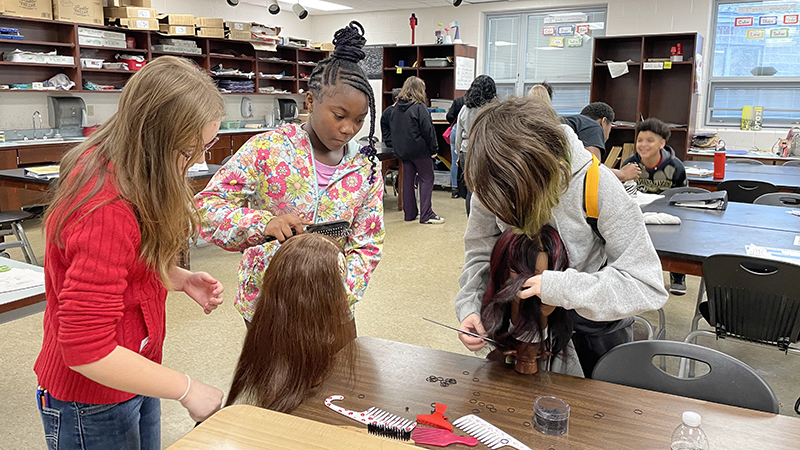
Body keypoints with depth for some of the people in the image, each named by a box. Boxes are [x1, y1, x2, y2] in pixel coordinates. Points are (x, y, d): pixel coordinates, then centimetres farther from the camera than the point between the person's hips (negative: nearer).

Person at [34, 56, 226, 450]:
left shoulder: (120, 166, -4)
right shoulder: (106, 212, -32)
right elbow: (85, 350, -30)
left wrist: (183, 280, -7)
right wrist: (186, 390, -21)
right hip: (92, 405, -8)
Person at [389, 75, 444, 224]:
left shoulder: (397, 107, 7)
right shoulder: (419, 107, -15)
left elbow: (393, 128, 14)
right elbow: (428, 130, -16)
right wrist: (434, 149, -9)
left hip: (403, 149, 7)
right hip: (420, 150, -7)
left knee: (408, 179, 13)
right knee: (426, 179, 0)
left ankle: (409, 212, 17)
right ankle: (426, 214, -2)